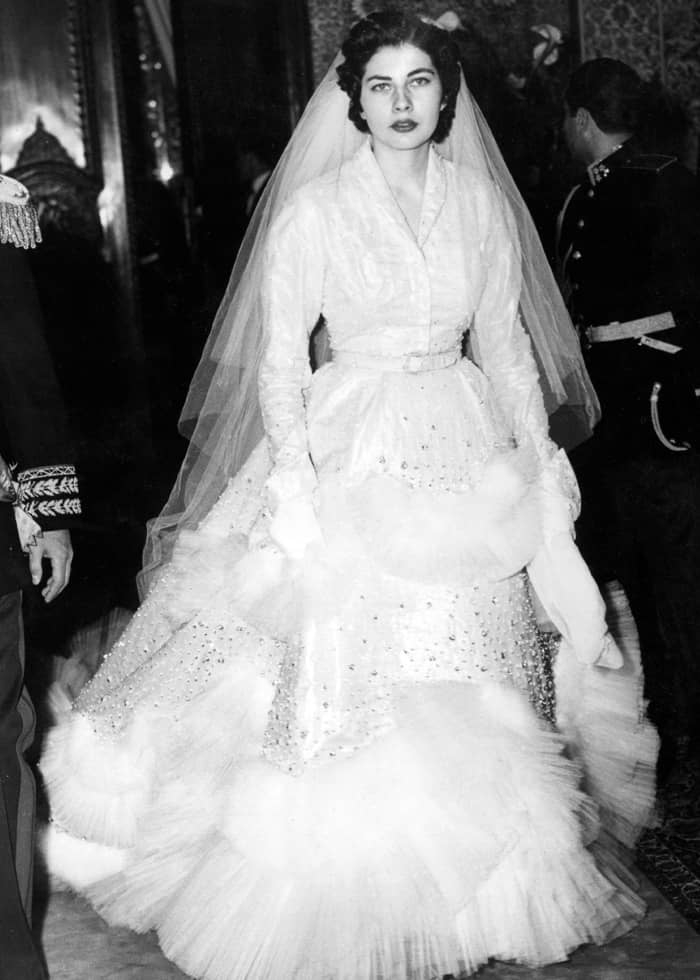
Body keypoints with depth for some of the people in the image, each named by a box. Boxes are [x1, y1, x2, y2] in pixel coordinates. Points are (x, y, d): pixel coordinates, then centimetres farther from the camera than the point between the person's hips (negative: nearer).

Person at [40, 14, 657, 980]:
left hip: (467, 456, 4)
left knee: (468, 675, 8)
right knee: (347, 673, -3)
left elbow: (506, 344, 11)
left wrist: (540, 458, 6)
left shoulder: (482, 202, 5)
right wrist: (293, 484, -14)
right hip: (349, 456, -3)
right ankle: (349, 893, 15)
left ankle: (467, 879, 25)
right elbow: (279, 362, -5)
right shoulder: (313, 210, -5)